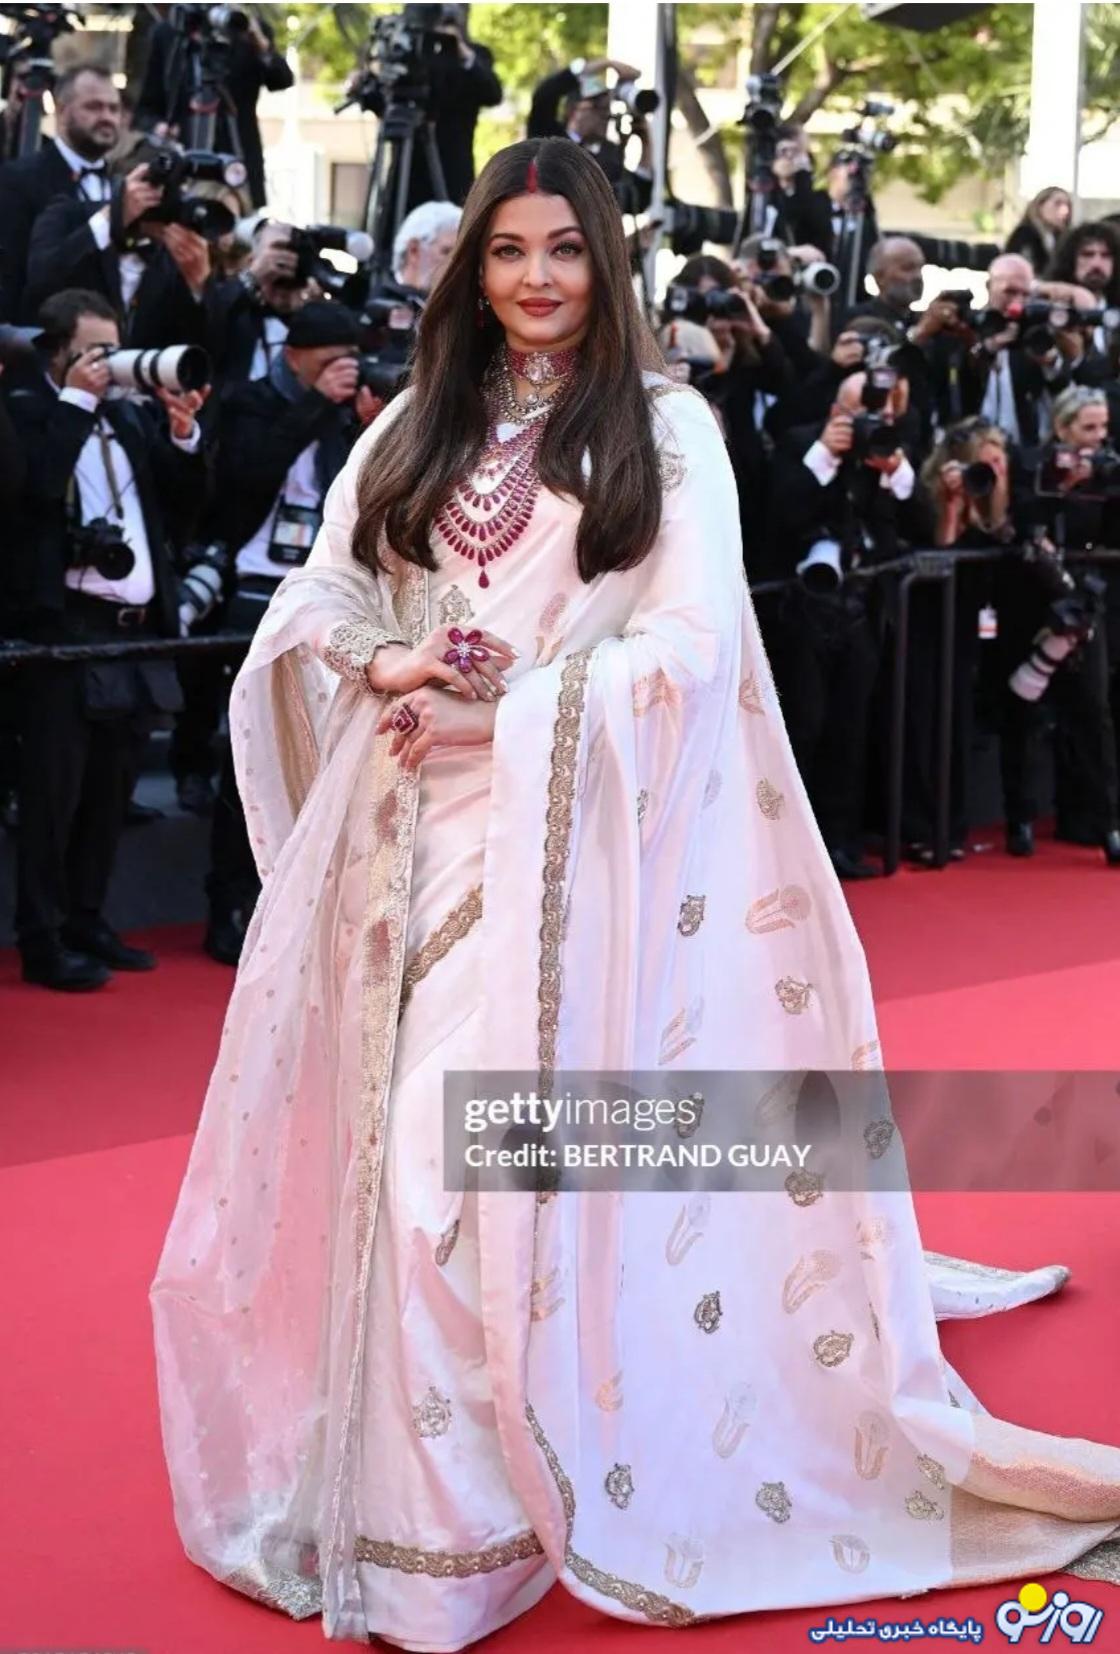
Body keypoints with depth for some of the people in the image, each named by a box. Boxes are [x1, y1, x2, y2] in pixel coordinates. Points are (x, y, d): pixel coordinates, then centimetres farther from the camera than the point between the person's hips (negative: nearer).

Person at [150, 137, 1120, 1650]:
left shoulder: (663, 422, 3)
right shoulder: (415, 427, 14)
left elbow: (694, 640, -6)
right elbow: (313, 604, 12)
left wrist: (508, 700, -13)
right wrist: (391, 666, -10)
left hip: (568, 831, -4)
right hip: (413, 829, 4)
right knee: (408, 1145, 4)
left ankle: (532, 1473, 7)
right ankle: (419, 1491, 20)